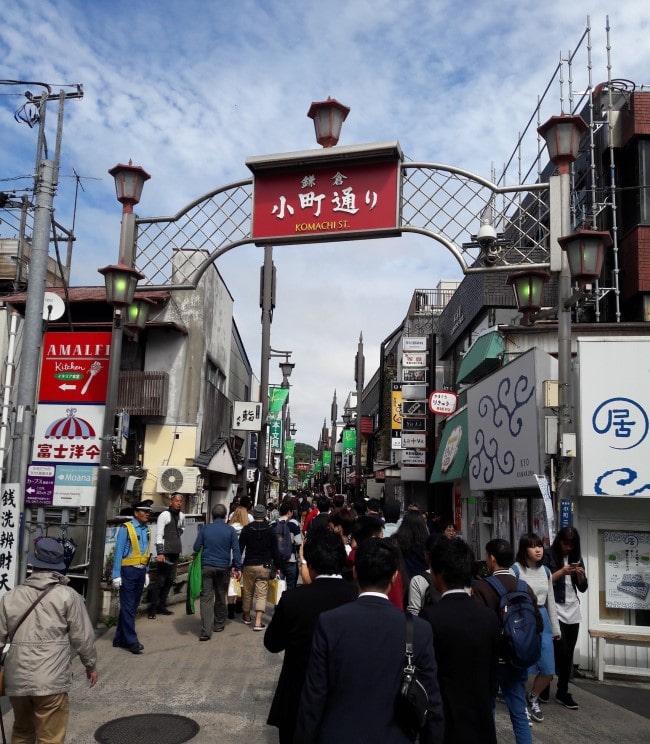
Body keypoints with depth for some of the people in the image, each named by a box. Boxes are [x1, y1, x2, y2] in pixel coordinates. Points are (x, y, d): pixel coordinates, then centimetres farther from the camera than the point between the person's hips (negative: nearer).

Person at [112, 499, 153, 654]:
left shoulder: (147, 530, 7)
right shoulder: (126, 529, -12)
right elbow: (119, 553, -11)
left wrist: (146, 573, 14)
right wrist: (116, 575, -12)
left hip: (141, 571, 7)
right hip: (128, 571, -7)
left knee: (132, 606, 12)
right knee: (128, 607, -2)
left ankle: (120, 638, 22)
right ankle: (131, 641, 3)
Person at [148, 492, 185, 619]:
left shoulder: (182, 516, 11)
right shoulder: (164, 515, -10)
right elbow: (159, 535, -15)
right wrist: (160, 553, -22)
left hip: (175, 552, 7)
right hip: (165, 552, -7)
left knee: (170, 580, 10)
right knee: (160, 580, -5)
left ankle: (161, 606, 19)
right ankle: (153, 608, 2)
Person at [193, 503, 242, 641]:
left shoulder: (205, 529, 0)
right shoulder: (230, 530, -3)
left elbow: (196, 548, 4)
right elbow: (236, 550, -5)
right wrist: (237, 567, 0)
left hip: (207, 567, 0)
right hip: (223, 568, 0)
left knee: (206, 598, -2)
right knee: (221, 597, 17)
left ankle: (206, 631, -11)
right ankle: (219, 625, 30)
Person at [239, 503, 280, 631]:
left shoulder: (246, 529, -2)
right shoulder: (270, 530, -2)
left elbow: (240, 548, -3)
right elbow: (275, 550, 0)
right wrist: (277, 566, 9)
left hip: (249, 565, 1)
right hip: (265, 566, -1)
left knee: (247, 592, 16)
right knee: (261, 594, 0)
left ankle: (247, 617, 33)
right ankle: (258, 622, -9)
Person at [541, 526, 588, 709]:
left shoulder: (576, 557, 10)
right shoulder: (548, 555, -5)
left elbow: (583, 588, 12)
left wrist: (581, 575, -8)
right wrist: (561, 572, -21)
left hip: (573, 611, 5)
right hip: (554, 610, -5)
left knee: (568, 654, 6)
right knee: (561, 651, -7)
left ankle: (563, 693, 16)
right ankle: (544, 688, 11)